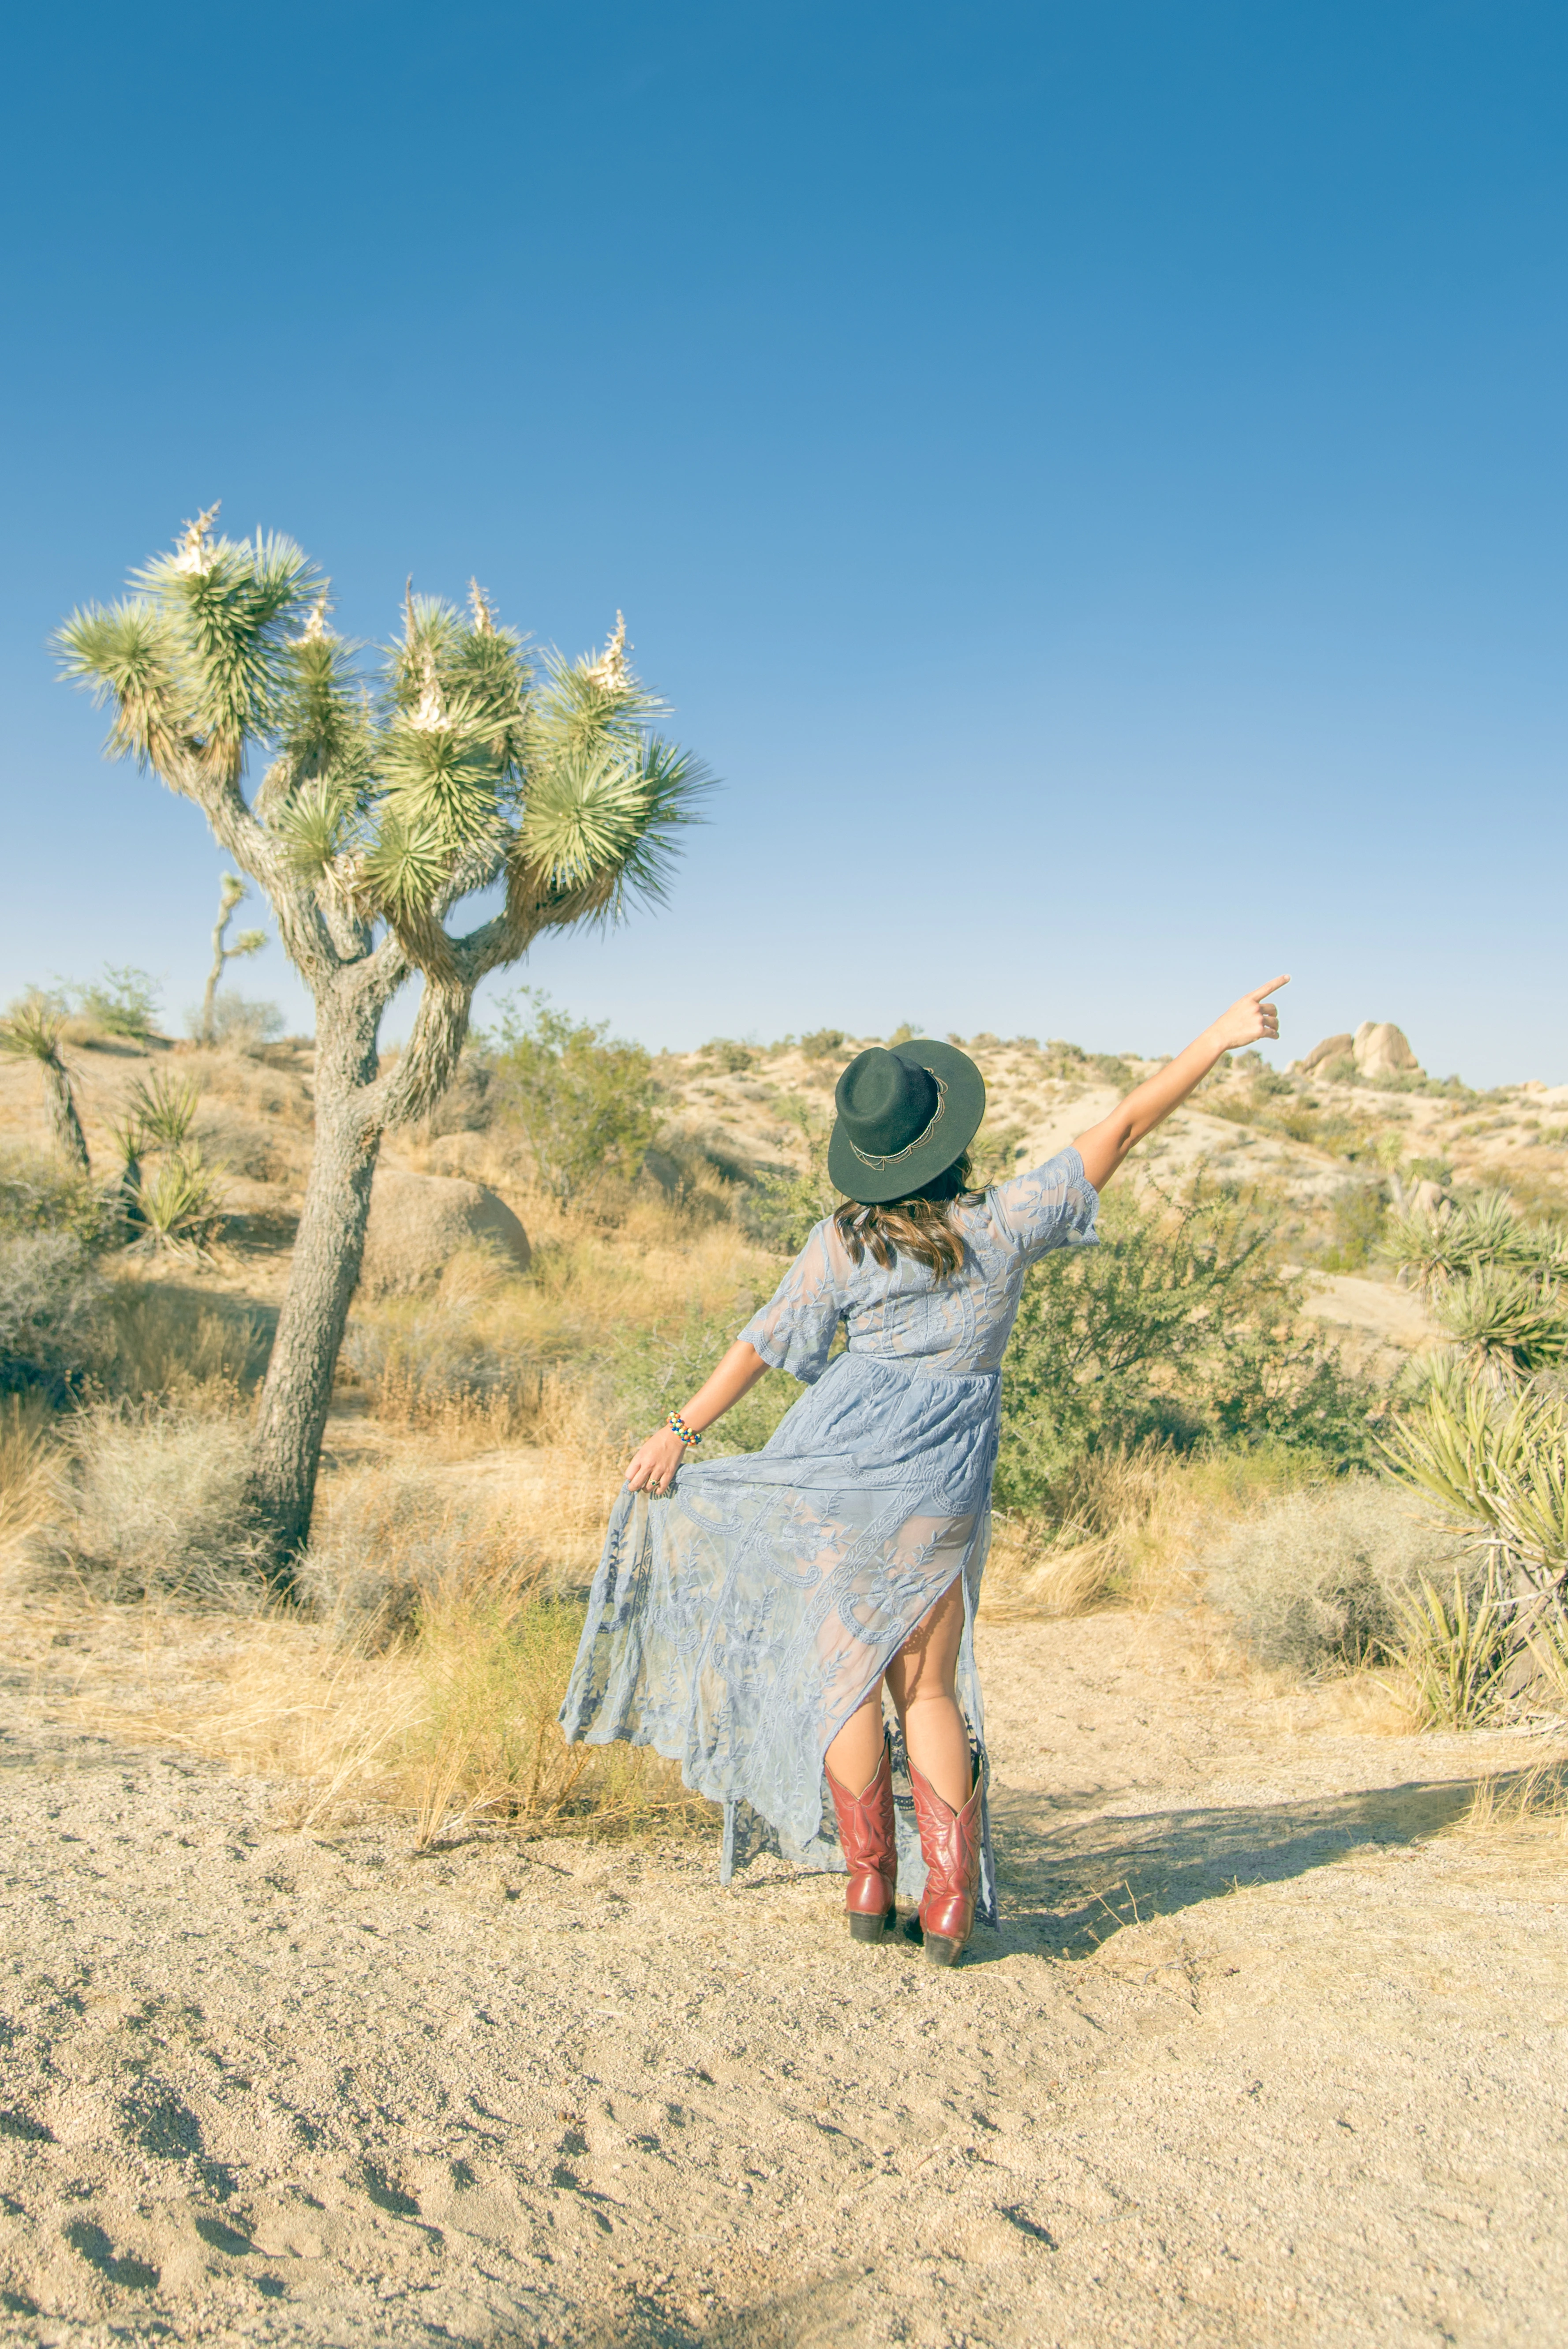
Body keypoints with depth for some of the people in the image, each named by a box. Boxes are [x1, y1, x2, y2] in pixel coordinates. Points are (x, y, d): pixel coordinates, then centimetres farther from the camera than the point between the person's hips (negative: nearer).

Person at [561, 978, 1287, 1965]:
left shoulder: (842, 1246, -5)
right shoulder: (1005, 1225, -5)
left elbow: (763, 1345, 0)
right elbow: (1122, 1129, -2)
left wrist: (680, 1430, 9)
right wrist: (1218, 1039, 4)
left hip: (839, 1467, -1)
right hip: (943, 1490, 1)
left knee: (848, 1672, 11)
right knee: (929, 1689, 11)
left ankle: (871, 1885, 12)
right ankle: (949, 1907, 8)